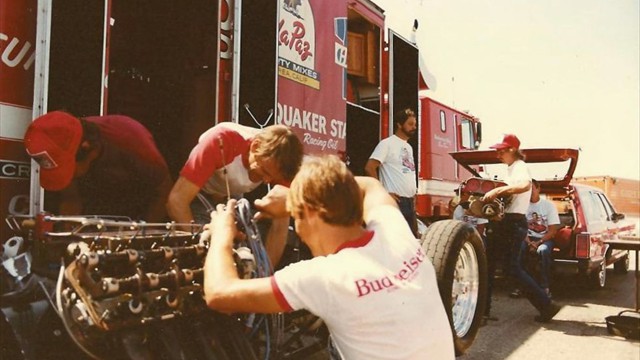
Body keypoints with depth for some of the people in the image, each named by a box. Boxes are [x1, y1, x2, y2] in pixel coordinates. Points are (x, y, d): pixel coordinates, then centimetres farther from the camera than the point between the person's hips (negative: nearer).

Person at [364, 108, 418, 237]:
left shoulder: (409, 147, 18)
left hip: (410, 202, 9)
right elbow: (369, 168, -16)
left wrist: (413, 195, 15)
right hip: (395, 201, -9)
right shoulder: (387, 144, -7)